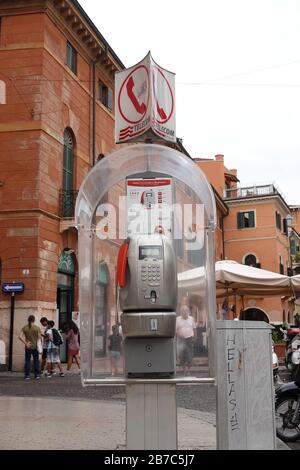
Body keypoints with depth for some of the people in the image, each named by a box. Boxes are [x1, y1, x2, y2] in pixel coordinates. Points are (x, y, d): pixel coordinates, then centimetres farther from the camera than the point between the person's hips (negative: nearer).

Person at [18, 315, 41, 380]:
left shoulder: (24, 328, -1)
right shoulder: (37, 328, -5)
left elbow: (20, 337, -11)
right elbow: (39, 337, -6)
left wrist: (26, 343, -9)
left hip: (28, 347, 1)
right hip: (35, 347, -1)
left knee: (27, 361, 6)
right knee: (36, 361, 10)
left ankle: (27, 375, 6)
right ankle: (37, 375, 11)